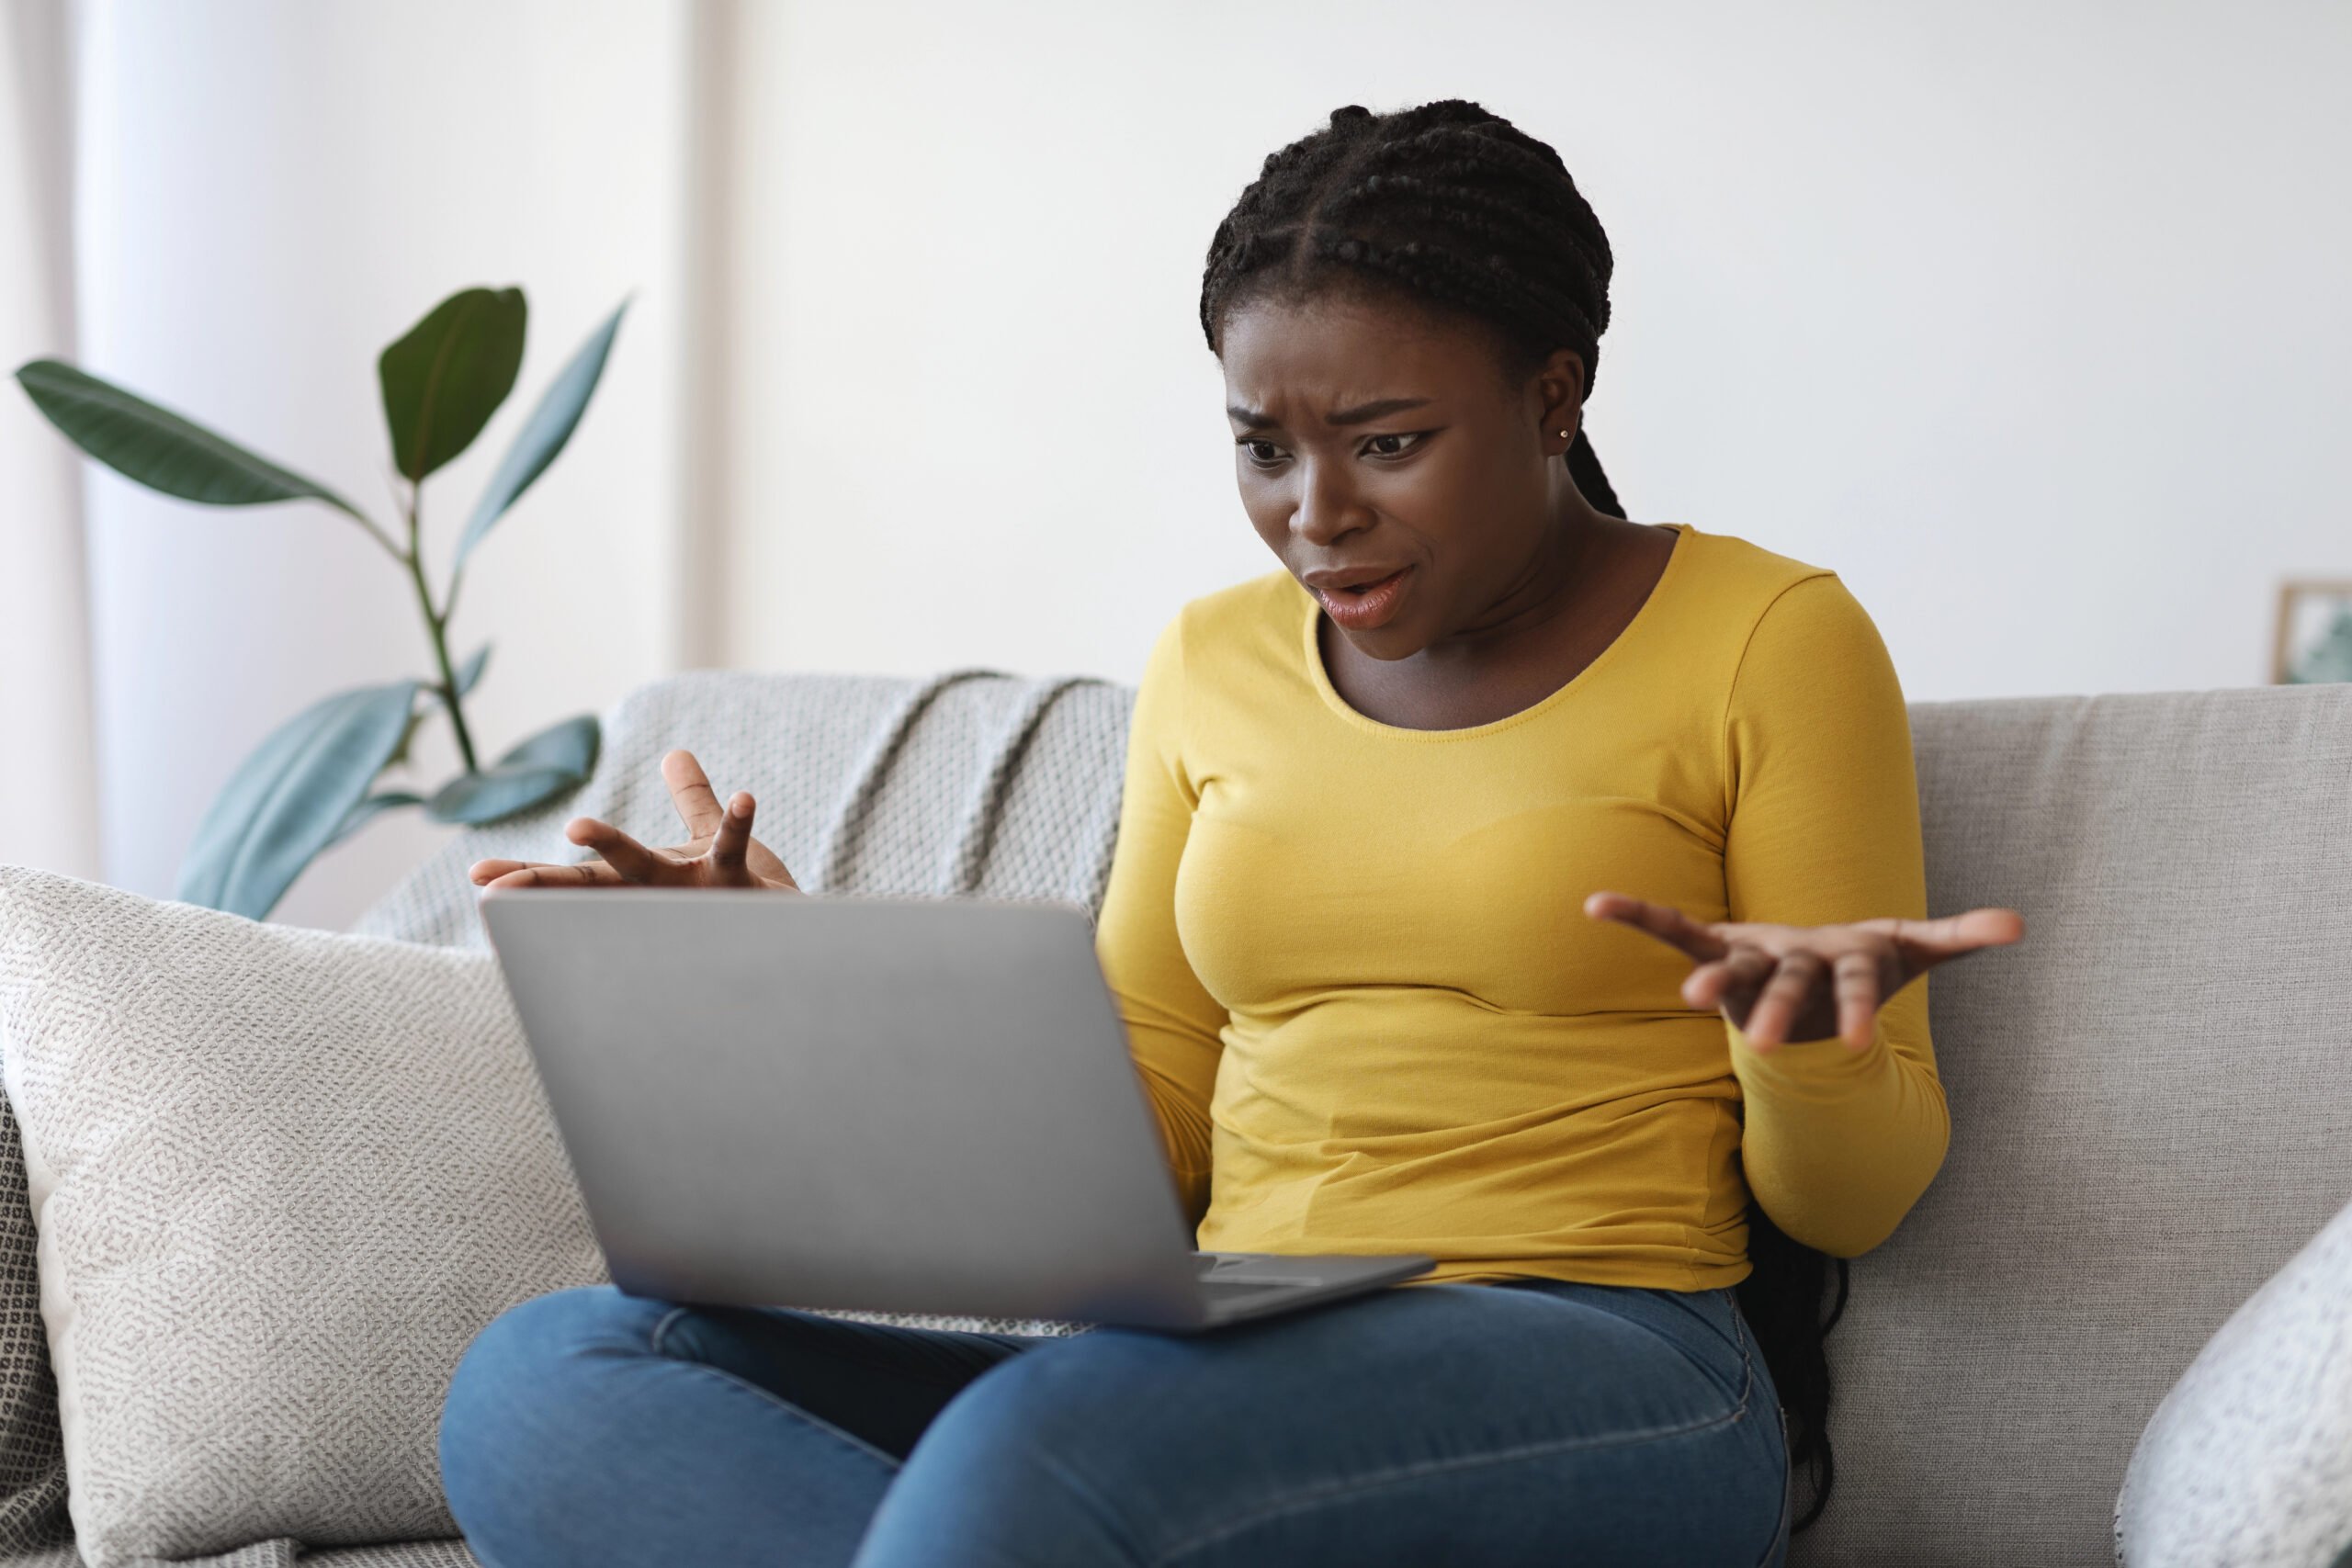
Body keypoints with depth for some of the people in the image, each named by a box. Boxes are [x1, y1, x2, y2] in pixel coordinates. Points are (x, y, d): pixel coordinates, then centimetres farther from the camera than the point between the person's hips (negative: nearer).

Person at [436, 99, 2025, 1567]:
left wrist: (1807, 1043, -20)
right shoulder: (1214, 663, 17)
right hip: (1228, 1379, 7)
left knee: (1048, 1433, -41)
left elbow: (1852, 1198, 3)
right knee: (542, 1376, -19)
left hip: (1615, 1390, -6)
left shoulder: (1768, 641, 2)